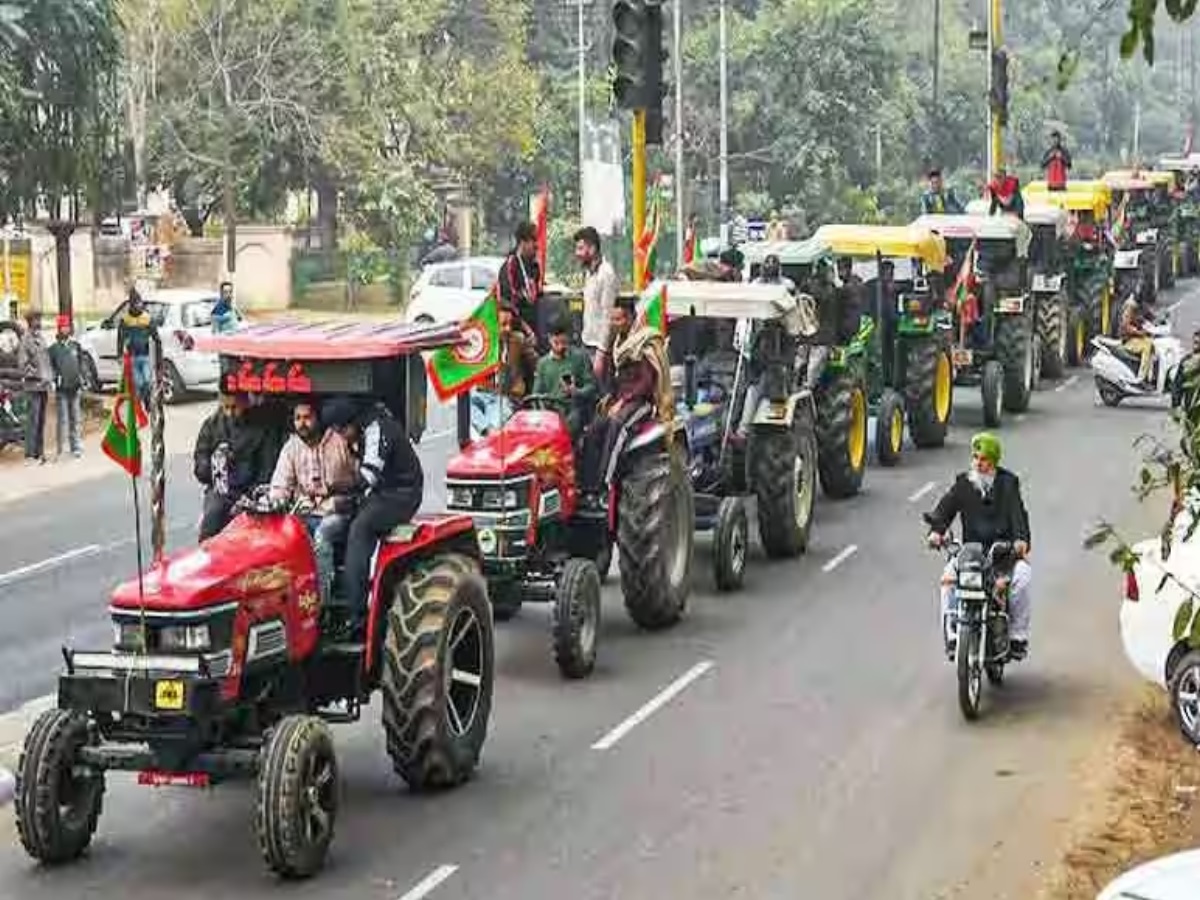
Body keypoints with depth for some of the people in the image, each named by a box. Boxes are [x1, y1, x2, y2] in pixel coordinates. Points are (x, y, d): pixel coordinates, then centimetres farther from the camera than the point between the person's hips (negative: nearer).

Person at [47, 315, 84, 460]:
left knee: (75, 418, 9)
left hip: (74, 388, 3)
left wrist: (80, 379, 5)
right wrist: (54, 380, -9)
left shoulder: (76, 346, 10)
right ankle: (60, 449, 0)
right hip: (61, 388, -3)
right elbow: (51, 368, 2)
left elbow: (81, 364, 15)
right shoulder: (53, 348, 1)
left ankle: (76, 446, 15)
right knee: (62, 419, -5)